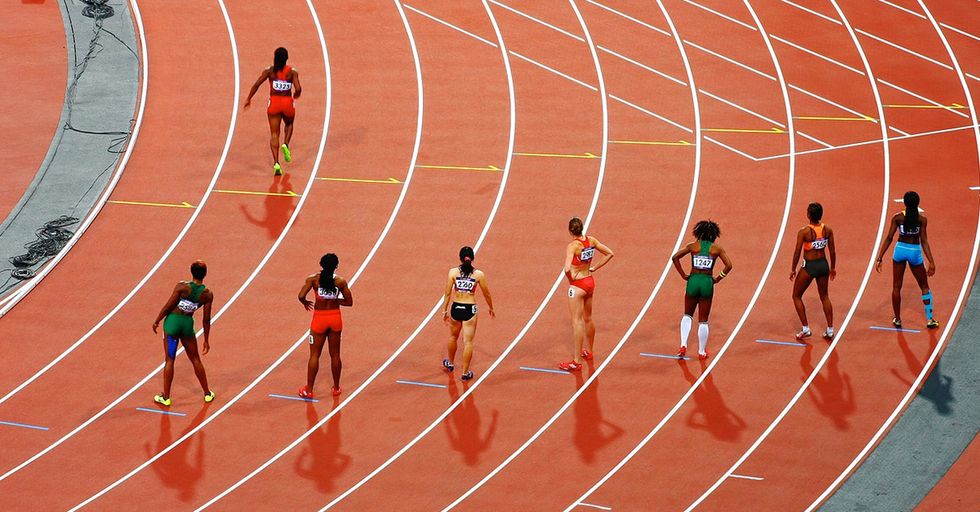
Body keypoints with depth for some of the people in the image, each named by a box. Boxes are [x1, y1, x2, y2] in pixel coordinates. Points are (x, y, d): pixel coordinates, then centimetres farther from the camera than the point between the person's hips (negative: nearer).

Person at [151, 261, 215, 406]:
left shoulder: (182, 287, -17)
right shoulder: (207, 294, -8)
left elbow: (168, 306, -12)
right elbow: (206, 319, -2)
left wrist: (157, 321, 4)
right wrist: (206, 340, 8)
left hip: (172, 321, -2)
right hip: (188, 323, 2)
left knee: (169, 360, 7)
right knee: (195, 359, 19)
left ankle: (166, 397, 13)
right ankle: (207, 394, 28)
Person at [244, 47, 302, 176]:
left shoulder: (269, 71, -3)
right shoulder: (292, 72, -4)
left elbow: (256, 84, -10)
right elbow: (298, 89, -15)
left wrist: (248, 99, 0)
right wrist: (296, 95, 9)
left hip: (274, 103, 0)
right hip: (288, 103, 0)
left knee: (274, 135, 5)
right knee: (289, 124, 32)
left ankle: (276, 163, -9)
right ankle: (285, 144, 5)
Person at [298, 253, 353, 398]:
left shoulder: (313, 279, -11)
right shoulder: (341, 281, -7)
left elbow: (301, 296, -19)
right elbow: (349, 302, -2)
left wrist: (305, 302, 3)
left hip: (319, 318, -1)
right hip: (335, 318, 1)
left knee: (314, 355, 7)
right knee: (335, 355, 14)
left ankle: (309, 390, 10)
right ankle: (336, 388, 23)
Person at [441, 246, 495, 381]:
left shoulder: (453, 272, -7)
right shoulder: (479, 274, -8)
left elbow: (448, 294, -5)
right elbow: (486, 294, 2)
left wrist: (445, 311, 6)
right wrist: (491, 308, 19)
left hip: (456, 308, 2)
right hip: (470, 309, -2)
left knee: (453, 337, 26)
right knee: (468, 342, 5)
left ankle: (450, 364, 44)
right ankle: (465, 373, 8)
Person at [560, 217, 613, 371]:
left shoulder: (572, 246, -22)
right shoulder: (591, 240, -3)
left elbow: (567, 268, -34)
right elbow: (609, 254, 8)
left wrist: (570, 278, -13)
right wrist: (593, 268, 7)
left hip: (577, 285, -7)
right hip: (590, 282, 7)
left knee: (577, 322, -3)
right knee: (588, 319, 24)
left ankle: (577, 361, -3)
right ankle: (589, 351, 41)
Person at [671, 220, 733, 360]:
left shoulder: (692, 246, 2)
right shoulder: (717, 249, 1)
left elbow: (675, 257, -6)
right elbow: (728, 266, -7)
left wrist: (683, 275, 0)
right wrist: (718, 279, 3)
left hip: (693, 281, 0)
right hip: (707, 282, 0)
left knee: (687, 315, 20)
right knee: (703, 321, 10)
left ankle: (683, 345, 2)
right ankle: (702, 352, 15)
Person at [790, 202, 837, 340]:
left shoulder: (804, 232, -19)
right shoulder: (828, 230, -6)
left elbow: (797, 252, -13)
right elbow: (832, 251, 2)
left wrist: (793, 269, 0)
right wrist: (833, 267, 16)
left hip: (809, 266, -5)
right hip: (823, 264, 5)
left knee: (797, 296, 15)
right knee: (824, 296, 22)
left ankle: (805, 329, 10)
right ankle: (830, 330, 21)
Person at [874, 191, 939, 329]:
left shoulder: (897, 217, -8)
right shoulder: (922, 218, -11)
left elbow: (889, 238, -7)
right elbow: (924, 241, -13)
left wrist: (879, 258, -2)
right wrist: (931, 262, -10)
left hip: (900, 250, 1)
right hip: (915, 252, -1)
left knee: (896, 287, 15)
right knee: (924, 287, 15)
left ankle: (897, 320, 19)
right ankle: (929, 319, 15)